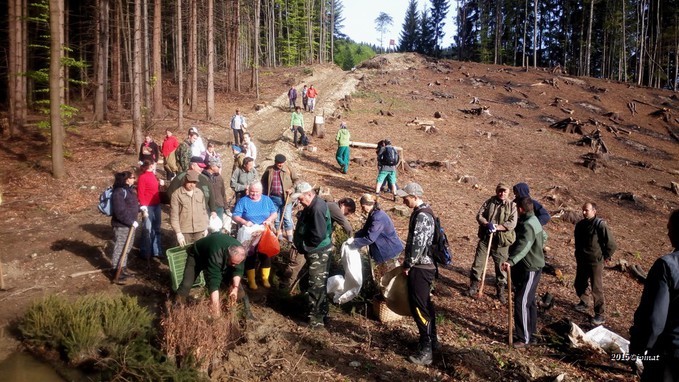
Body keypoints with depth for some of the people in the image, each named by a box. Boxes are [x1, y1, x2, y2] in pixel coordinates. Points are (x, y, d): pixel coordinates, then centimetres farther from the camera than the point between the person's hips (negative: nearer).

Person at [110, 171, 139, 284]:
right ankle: (117, 272, 5)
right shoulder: (119, 193, -21)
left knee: (126, 248, 19)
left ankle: (123, 268, 32)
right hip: (121, 226, -10)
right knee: (119, 248, -2)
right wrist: (131, 222, -23)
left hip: (130, 224, 10)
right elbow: (120, 212, -25)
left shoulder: (128, 190, 11)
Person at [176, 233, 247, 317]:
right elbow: (213, 279, -48)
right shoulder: (216, 253, -47)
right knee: (186, 284, -18)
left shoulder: (239, 252, -28)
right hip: (197, 255, -5)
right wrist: (216, 304, -51)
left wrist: (235, 287, -31)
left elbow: (238, 270, -16)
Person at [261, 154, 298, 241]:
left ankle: (290, 238, 5)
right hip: (273, 198, 2)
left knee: (287, 218, -1)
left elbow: (296, 180, 1)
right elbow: (263, 180, 16)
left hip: (285, 198, -2)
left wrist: (292, 188, -14)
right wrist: (266, 193, 7)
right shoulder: (269, 170, 3)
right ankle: (279, 237, 23)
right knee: (276, 218, 12)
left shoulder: (288, 169, -2)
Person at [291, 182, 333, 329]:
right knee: (318, 284, 20)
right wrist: (302, 245, 10)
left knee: (316, 286, -1)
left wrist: (303, 247, -15)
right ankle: (321, 313, 34)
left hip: (318, 253, -10)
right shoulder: (312, 205, 8)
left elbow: (318, 236, -27)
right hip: (315, 252, 10)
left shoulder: (317, 209, -25)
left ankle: (317, 320, 9)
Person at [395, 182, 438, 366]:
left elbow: (418, 244, -25)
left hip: (420, 268, -10)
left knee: (419, 307, -5)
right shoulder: (422, 212, 12)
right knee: (425, 304, 19)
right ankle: (432, 340, 33)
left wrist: (408, 264, -13)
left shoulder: (422, 216, -21)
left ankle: (426, 351, 0)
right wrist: (409, 263, 18)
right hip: (424, 266, 10)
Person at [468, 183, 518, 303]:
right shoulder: (489, 202, 3)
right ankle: (474, 286, 24)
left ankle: (501, 291, 21)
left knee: (501, 266, 6)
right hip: (485, 238, 2)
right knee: (478, 262, 7)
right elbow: (479, 215, -2)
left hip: (501, 241, -2)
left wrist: (497, 227, -23)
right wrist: (487, 224, -20)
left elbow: (512, 223, -12)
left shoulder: (512, 206, -3)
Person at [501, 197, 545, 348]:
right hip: (528, 266, 11)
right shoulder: (533, 220, 10)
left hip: (530, 269, -11)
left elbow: (523, 246, -41)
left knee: (521, 302, -8)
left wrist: (511, 261, -55)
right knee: (529, 301, 18)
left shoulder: (528, 225, -23)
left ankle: (525, 338, 0)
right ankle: (530, 332, 30)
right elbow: (543, 238, 27)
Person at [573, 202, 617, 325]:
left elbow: (611, 244, -14)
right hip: (581, 261, 7)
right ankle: (583, 303, 41)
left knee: (597, 289, -2)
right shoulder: (580, 225, 2)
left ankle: (600, 314, 8)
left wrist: (605, 257, -5)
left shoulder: (600, 225, -18)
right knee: (579, 284, 17)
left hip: (595, 262, -6)